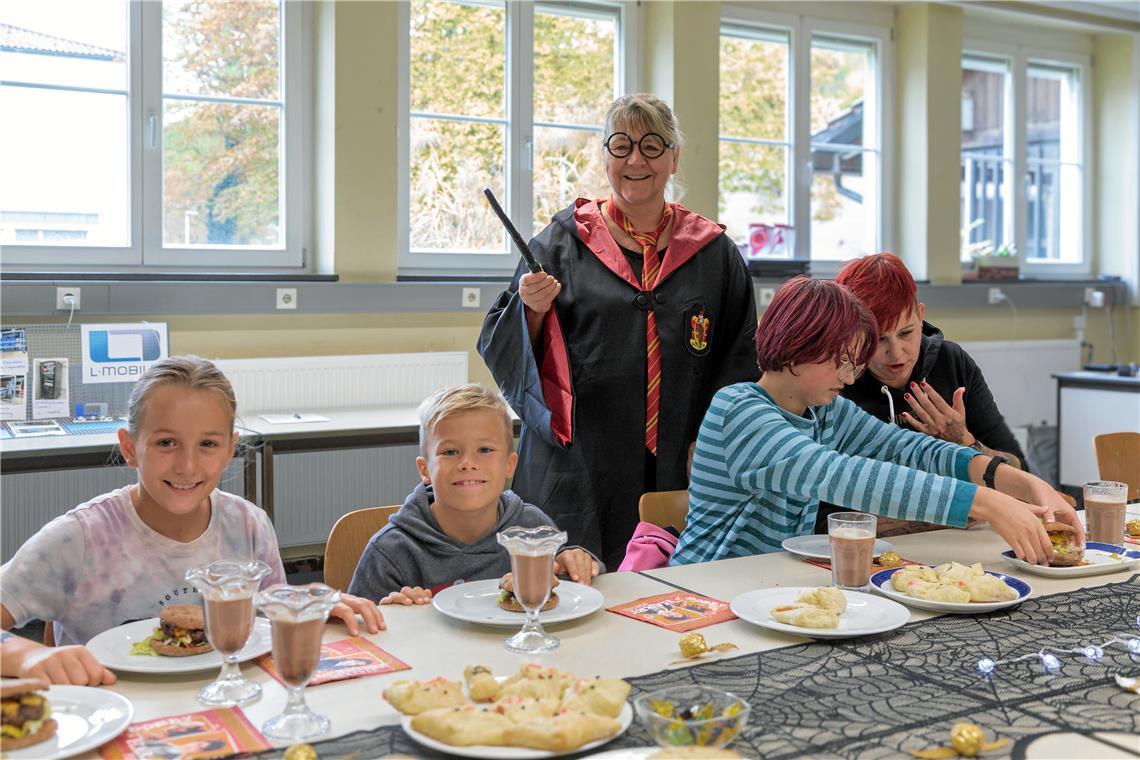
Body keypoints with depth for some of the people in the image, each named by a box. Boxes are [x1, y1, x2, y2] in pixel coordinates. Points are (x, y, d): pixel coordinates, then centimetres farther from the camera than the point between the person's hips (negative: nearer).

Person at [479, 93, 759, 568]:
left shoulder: (713, 252, 9)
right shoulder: (563, 241, 4)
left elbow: (740, 359, 12)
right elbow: (500, 351, 5)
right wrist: (533, 310, -15)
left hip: (678, 474, 2)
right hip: (581, 471, -1)